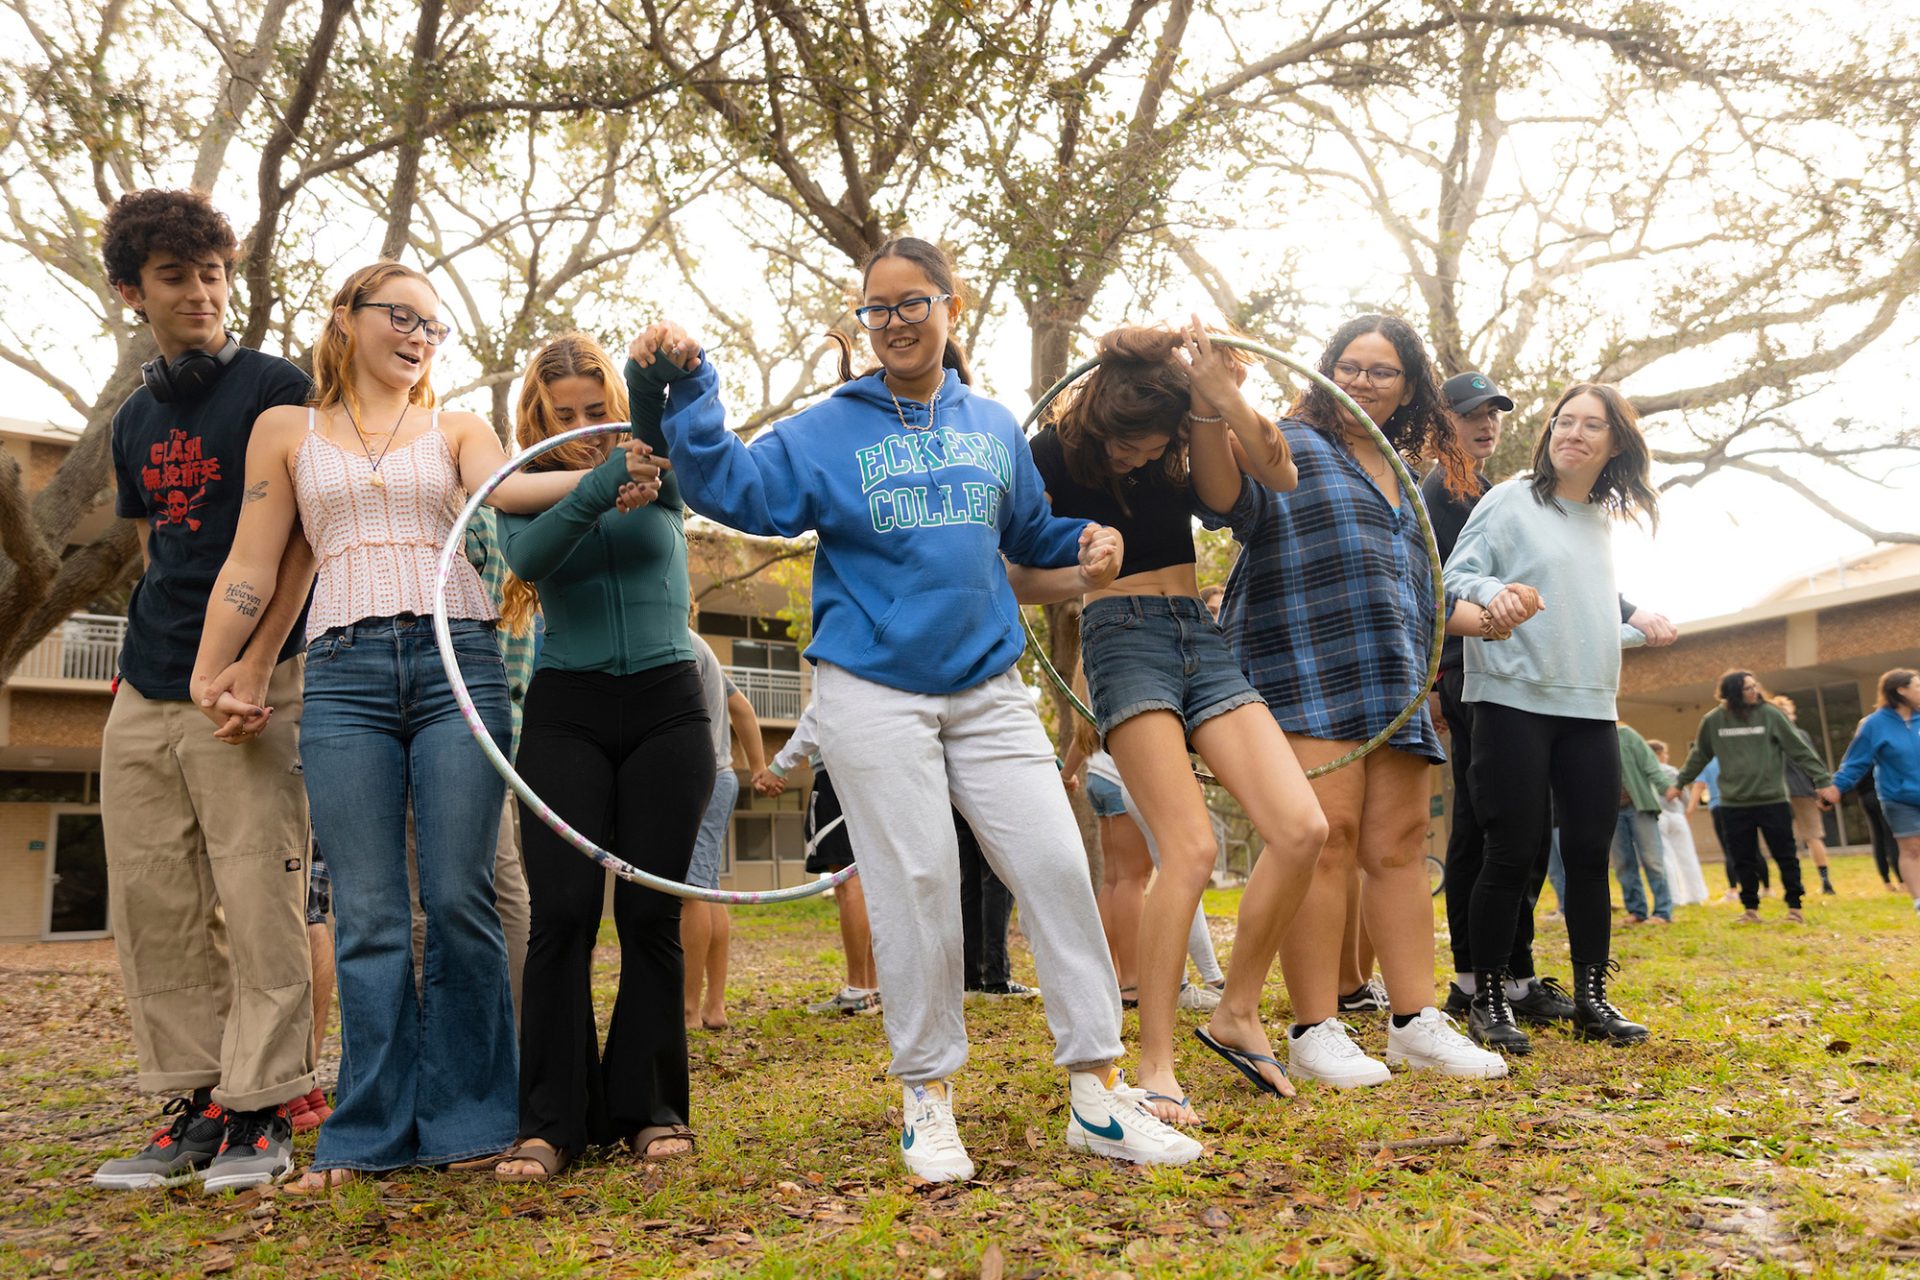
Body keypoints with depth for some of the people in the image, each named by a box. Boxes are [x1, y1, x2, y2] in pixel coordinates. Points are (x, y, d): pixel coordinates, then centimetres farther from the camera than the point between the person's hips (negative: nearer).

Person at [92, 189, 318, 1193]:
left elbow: (303, 538, -7)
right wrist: (147, 657, 11)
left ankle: (258, 1110, 2)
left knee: (258, 899, -6)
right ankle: (194, 1102, 15)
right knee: (151, 906, 6)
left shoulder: (276, 389, 0)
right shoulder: (135, 418, 18)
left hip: (250, 687, -6)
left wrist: (256, 663, -16)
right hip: (144, 695, 7)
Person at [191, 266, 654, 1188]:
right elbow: (252, 566, 14)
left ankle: (464, 1115, 7)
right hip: (344, 671, 1)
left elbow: (505, 487, -8)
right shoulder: (286, 431, 17)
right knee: (368, 916, 0)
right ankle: (374, 1129, 10)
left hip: (456, 661, 0)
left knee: (459, 900, -4)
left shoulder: (456, 430, 15)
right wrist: (207, 676, 8)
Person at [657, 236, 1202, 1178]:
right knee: (914, 886, -3)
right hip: (873, 691, -3)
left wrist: (1087, 545, 7)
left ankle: (1097, 1097, 8)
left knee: (1056, 865, -3)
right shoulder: (828, 431, 5)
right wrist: (690, 394, -15)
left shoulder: (993, 427, 14)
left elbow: (1030, 533, 25)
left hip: (987, 686, 3)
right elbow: (736, 488, -6)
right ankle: (926, 1099, 13)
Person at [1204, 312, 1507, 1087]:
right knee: (1326, 836, -12)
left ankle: (1414, 1021, 13)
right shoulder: (1287, 446, 3)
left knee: (1399, 847, 6)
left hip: (1394, 686, 7)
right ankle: (1314, 1031, -6)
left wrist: (1477, 615, 22)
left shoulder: (1404, 478, 24)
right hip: (1305, 674, -7)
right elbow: (1227, 500, -19)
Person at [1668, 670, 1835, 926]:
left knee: (1785, 857, 4)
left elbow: (1800, 749, -4)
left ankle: (1794, 907, 17)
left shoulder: (1770, 714, -6)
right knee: (1744, 862, 8)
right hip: (1734, 804, 2)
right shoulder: (1713, 721, -1)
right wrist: (1679, 783, 19)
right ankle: (1751, 910, 20)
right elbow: (1699, 756, 14)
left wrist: (1823, 780, -8)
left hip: (1772, 800, -2)